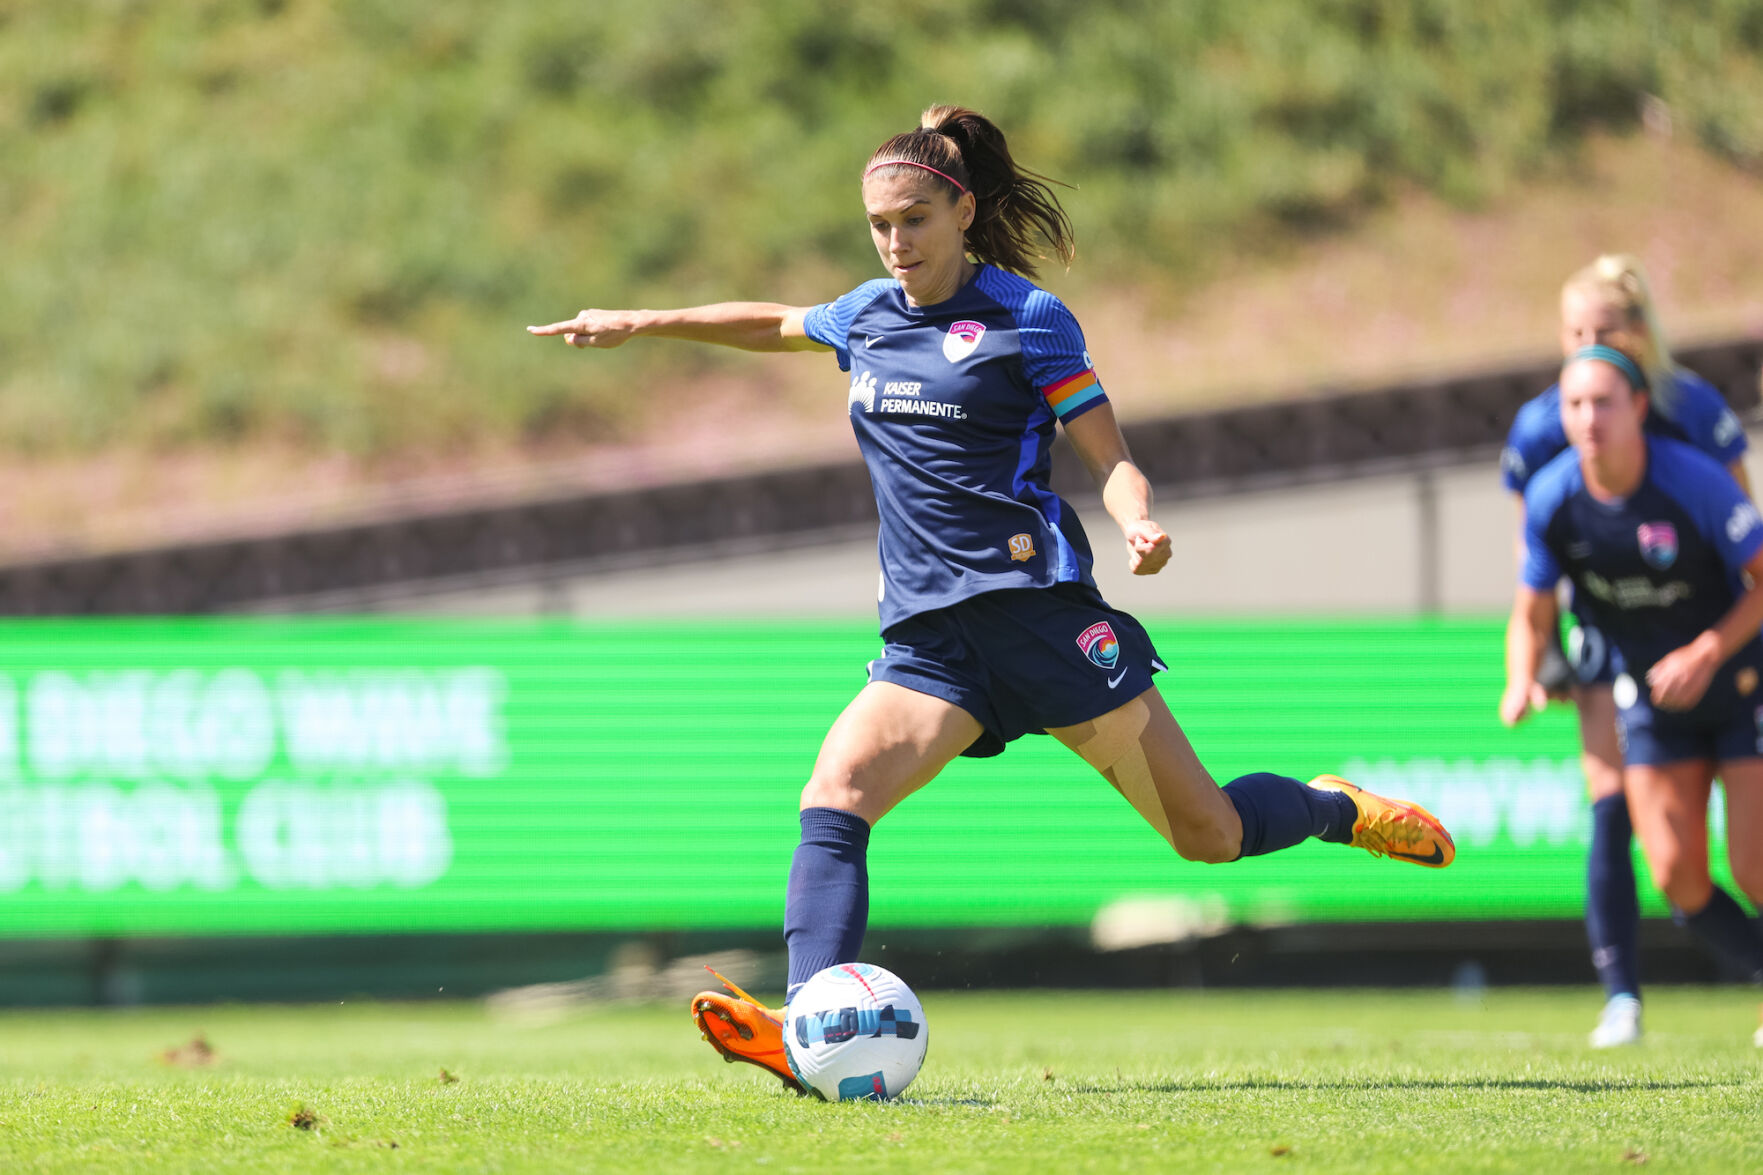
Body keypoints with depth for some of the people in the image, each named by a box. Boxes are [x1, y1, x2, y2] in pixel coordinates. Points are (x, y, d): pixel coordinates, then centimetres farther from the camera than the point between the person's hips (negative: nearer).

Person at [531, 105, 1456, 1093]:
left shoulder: (1028, 318, -1)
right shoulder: (868, 317, 15)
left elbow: (1111, 460, -2)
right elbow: (774, 324, 37)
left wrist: (1140, 525, -23)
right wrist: (641, 324, 37)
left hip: (1036, 603, -5)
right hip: (929, 632, 5)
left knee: (1210, 834, -3)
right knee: (835, 794, -22)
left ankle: (1336, 810, 29)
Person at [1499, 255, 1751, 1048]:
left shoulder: (1694, 409, -14)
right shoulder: (1540, 429, -8)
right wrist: (1539, 648, -5)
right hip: (1610, 638, 1)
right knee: (1612, 815, -11)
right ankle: (1620, 998, -8)